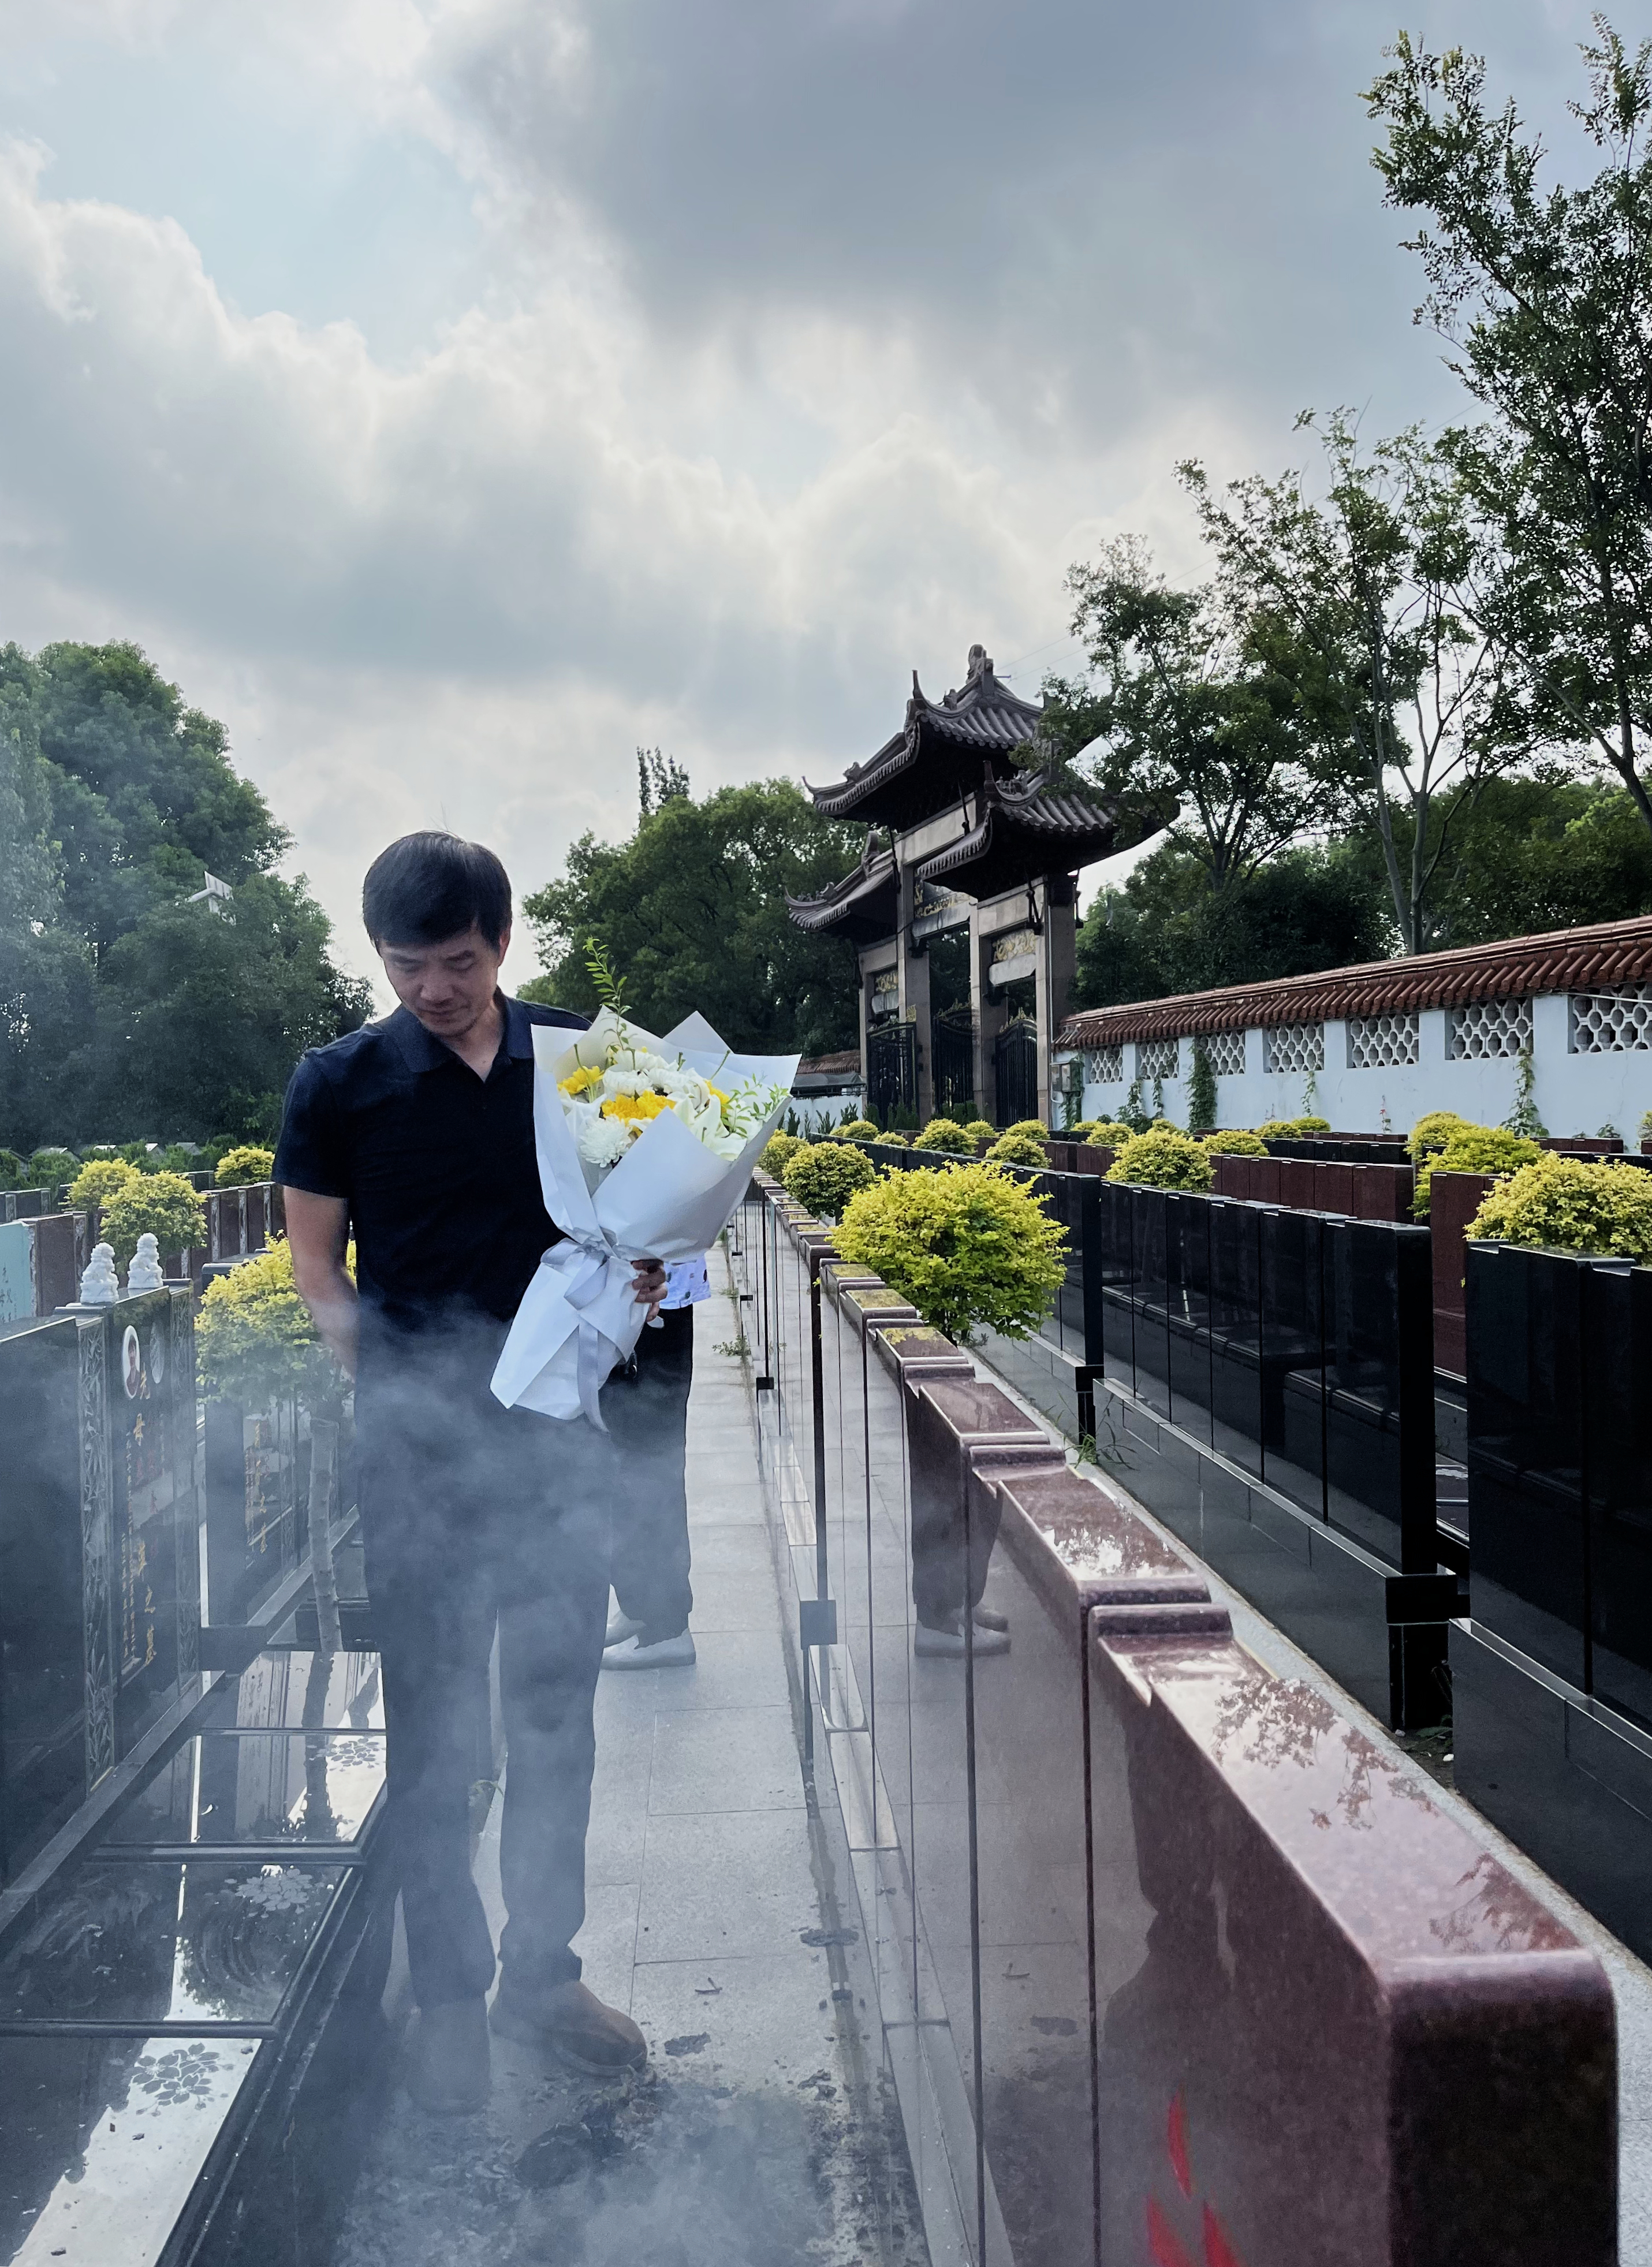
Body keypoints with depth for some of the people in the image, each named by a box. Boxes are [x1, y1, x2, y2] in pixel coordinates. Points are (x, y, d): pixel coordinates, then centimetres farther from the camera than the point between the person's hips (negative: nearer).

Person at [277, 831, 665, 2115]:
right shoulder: (340, 1084, -2)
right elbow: (318, 1268, 2)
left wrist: (638, 1273, -8)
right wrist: (393, 1377, -11)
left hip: (563, 1437, 2)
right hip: (419, 1453, -2)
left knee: (557, 1717, 13)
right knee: (434, 1725, 9)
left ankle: (544, 1970, 31)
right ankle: (448, 1994, 27)